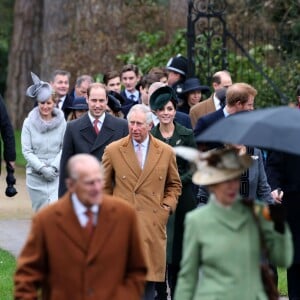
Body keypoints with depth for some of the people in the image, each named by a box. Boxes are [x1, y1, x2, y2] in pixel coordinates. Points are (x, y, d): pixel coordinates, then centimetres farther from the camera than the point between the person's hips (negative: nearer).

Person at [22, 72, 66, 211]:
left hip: (57, 174, -1)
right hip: (35, 175, 1)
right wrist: (42, 168, -12)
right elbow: (26, 151, -2)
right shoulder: (29, 123, 0)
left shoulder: (61, 122, -1)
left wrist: (53, 167, -12)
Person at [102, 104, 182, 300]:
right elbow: (104, 186, 12)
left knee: (150, 275, 1)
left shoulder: (166, 152, 7)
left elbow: (174, 185, 19)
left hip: (153, 223, 1)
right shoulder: (113, 150, 4)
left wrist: (167, 206, 4)